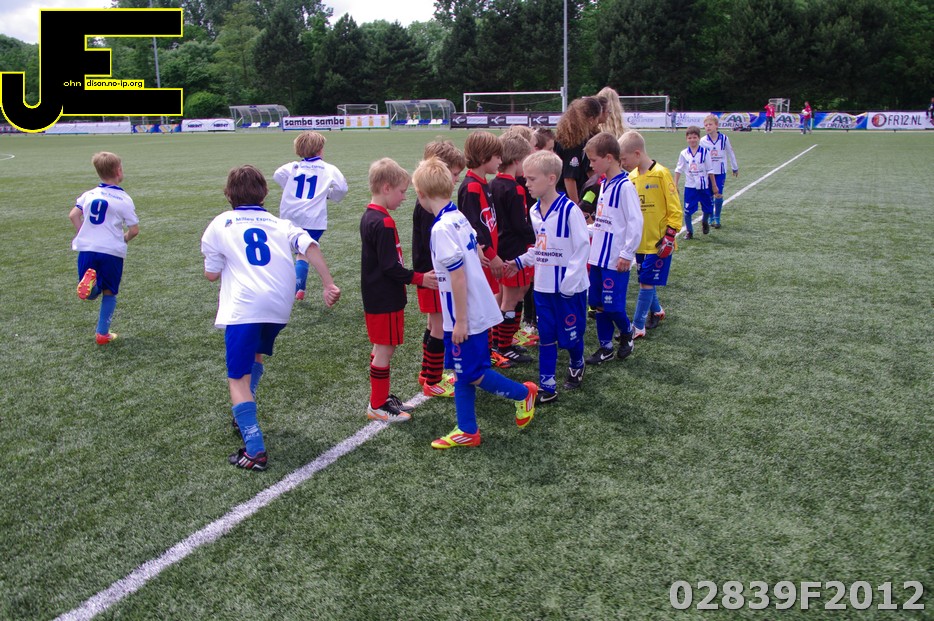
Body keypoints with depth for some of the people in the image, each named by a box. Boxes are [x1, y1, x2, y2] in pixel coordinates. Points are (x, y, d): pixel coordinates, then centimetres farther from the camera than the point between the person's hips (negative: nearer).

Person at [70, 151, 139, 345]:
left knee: (92, 293, 13)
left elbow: (73, 215, 2)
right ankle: (102, 333, 16)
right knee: (109, 293, 14)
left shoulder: (88, 195, 7)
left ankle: (89, 279, -23)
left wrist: (82, 235, 14)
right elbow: (134, 230, -6)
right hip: (112, 251, -3)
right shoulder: (124, 199, -5)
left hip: (86, 249, 3)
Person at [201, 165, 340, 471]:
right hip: (280, 305, 4)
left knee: (238, 377, -3)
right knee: (256, 354, 31)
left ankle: (255, 450, -14)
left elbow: (211, 274, 11)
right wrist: (329, 284, -5)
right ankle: (245, 416, 40)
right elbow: (309, 246, 0)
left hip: (243, 305, -4)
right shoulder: (279, 223, 18)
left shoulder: (219, 225, 11)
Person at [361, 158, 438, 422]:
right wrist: (420, 278, -15)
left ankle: (381, 398, 31)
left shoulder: (368, 217, 9)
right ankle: (378, 406, 12)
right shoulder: (384, 223, -22)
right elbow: (390, 268, -22)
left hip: (375, 297, 10)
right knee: (385, 350, 1)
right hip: (385, 300, -10)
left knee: (381, 348, 18)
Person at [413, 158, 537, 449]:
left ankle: (523, 394, 23)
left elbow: (458, 276, -23)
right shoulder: (460, 218, 4)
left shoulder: (442, 228, -22)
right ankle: (467, 431, 24)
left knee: (471, 374, 6)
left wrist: (460, 320, -18)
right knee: (463, 373, 15)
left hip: (465, 316, -9)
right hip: (478, 309, 9)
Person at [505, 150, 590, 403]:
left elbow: (582, 247, -16)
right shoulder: (534, 212, 5)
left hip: (569, 288, -6)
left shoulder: (569, 210, -17)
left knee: (571, 334, 9)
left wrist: (569, 283, -17)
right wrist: (521, 261, 8)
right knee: (546, 337, 8)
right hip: (543, 286, 6)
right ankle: (547, 386, 15)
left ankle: (576, 366, 38)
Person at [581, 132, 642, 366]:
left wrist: (627, 254, -17)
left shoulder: (624, 186, -15)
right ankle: (605, 346, 22)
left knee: (612, 305, -3)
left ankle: (627, 332, 25)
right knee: (598, 304, 11)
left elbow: (635, 222, -17)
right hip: (599, 256, 9)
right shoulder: (604, 184, 12)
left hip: (615, 260, -8)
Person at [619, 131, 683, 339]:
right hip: (640, 242, 6)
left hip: (658, 243, -6)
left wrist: (669, 237, -14)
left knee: (647, 283, -3)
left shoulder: (660, 174, -13)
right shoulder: (631, 177, 5)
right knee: (646, 281, 15)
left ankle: (638, 327, 3)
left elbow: (675, 210, -11)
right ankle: (657, 311, 37)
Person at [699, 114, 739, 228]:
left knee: (719, 195, -3)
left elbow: (730, 153, 7)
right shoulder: (703, 141, -4)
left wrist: (735, 168, 15)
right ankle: (711, 217, 19)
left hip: (720, 172, -1)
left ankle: (717, 218, 9)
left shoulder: (724, 138, -4)